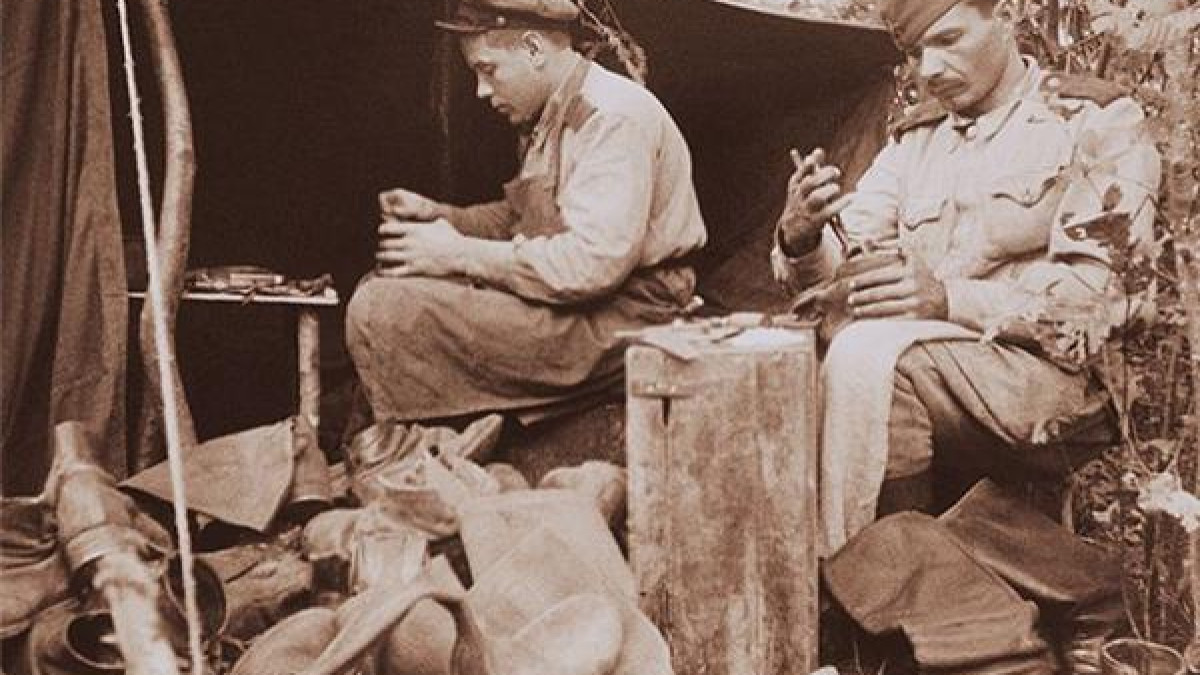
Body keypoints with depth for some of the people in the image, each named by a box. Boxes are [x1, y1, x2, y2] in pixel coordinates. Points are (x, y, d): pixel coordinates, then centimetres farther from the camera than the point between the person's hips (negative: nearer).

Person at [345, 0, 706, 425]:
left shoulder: (614, 116, -17)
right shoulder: (549, 119, 14)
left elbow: (594, 262, -27)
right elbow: (517, 217, 26)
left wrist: (462, 255, -20)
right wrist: (436, 215, 8)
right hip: (561, 294, 10)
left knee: (382, 311, -18)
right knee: (384, 285, 10)